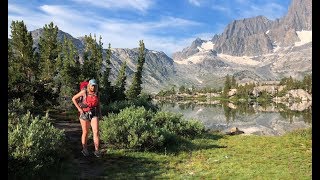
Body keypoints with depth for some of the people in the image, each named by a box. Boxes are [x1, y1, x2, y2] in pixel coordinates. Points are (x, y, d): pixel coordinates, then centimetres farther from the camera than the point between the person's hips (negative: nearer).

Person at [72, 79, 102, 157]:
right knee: (85, 132, 6)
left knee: (96, 132, -9)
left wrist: (99, 112, 8)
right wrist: (79, 109, -9)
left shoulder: (97, 93, 3)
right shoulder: (84, 92, -9)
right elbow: (74, 98, -3)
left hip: (94, 114, 3)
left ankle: (96, 150, -5)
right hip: (84, 114, -2)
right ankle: (84, 149, 23)